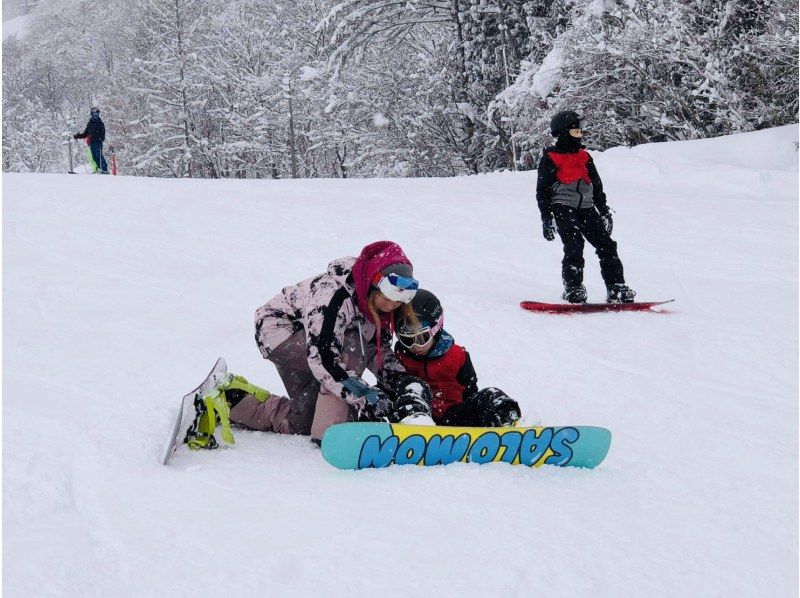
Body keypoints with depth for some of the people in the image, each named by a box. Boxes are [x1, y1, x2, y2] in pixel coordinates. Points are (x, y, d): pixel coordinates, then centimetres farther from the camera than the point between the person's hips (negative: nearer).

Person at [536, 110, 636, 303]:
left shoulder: (584, 157, 20)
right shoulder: (550, 158, 2)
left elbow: (597, 186, 26)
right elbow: (542, 191, 0)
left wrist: (604, 211, 21)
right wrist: (546, 218, -7)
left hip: (586, 207, 5)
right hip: (562, 206, -5)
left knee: (606, 244, -7)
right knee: (574, 245, -23)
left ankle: (616, 287, -6)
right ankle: (573, 288, -19)